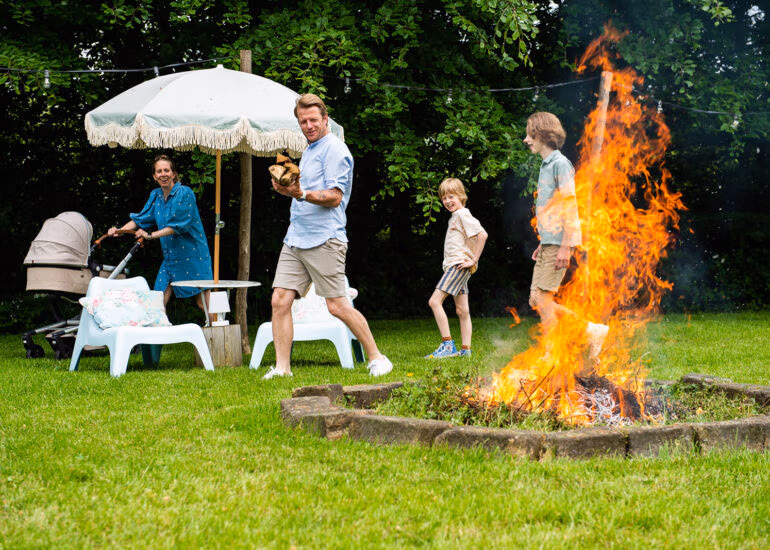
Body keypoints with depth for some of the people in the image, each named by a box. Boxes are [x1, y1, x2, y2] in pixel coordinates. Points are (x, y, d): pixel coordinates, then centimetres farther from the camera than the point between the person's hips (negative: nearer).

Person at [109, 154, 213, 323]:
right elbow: (141, 219, 11)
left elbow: (178, 226, -20)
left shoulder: (185, 193, -14)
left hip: (192, 256, -6)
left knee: (202, 302, -3)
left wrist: (151, 235, -25)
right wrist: (119, 230, -5)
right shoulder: (155, 195, 7)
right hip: (170, 257, 6)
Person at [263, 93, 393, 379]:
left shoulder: (335, 150, -6)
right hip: (295, 238, 8)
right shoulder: (309, 151, 22)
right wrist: (288, 188, 14)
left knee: (338, 306, -7)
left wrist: (301, 194, -29)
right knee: (280, 301, -2)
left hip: (324, 240, -8)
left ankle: (376, 358, 6)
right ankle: (282, 368, 1)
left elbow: (334, 197, -15)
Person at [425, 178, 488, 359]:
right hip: (454, 266, 10)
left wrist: (473, 260, -20)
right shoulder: (455, 217, 19)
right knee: (462, 311, 7)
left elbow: (482, 235, -22)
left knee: (435, 301, -16)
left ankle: (448, 345, -20)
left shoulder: (463, 214, -10)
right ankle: (466, 349, 7)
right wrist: (471, 261, 20)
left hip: (459, 264, -10)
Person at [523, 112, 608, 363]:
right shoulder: (546, 165, 18)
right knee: (536, 300, 6)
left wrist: (565, 247, -20)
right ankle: (593, 331, 11)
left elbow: (569, 207, -15)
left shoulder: (560, 164, -10)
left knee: (543, 297, -10)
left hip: (559, 242, -9)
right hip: (548, 242, 9)